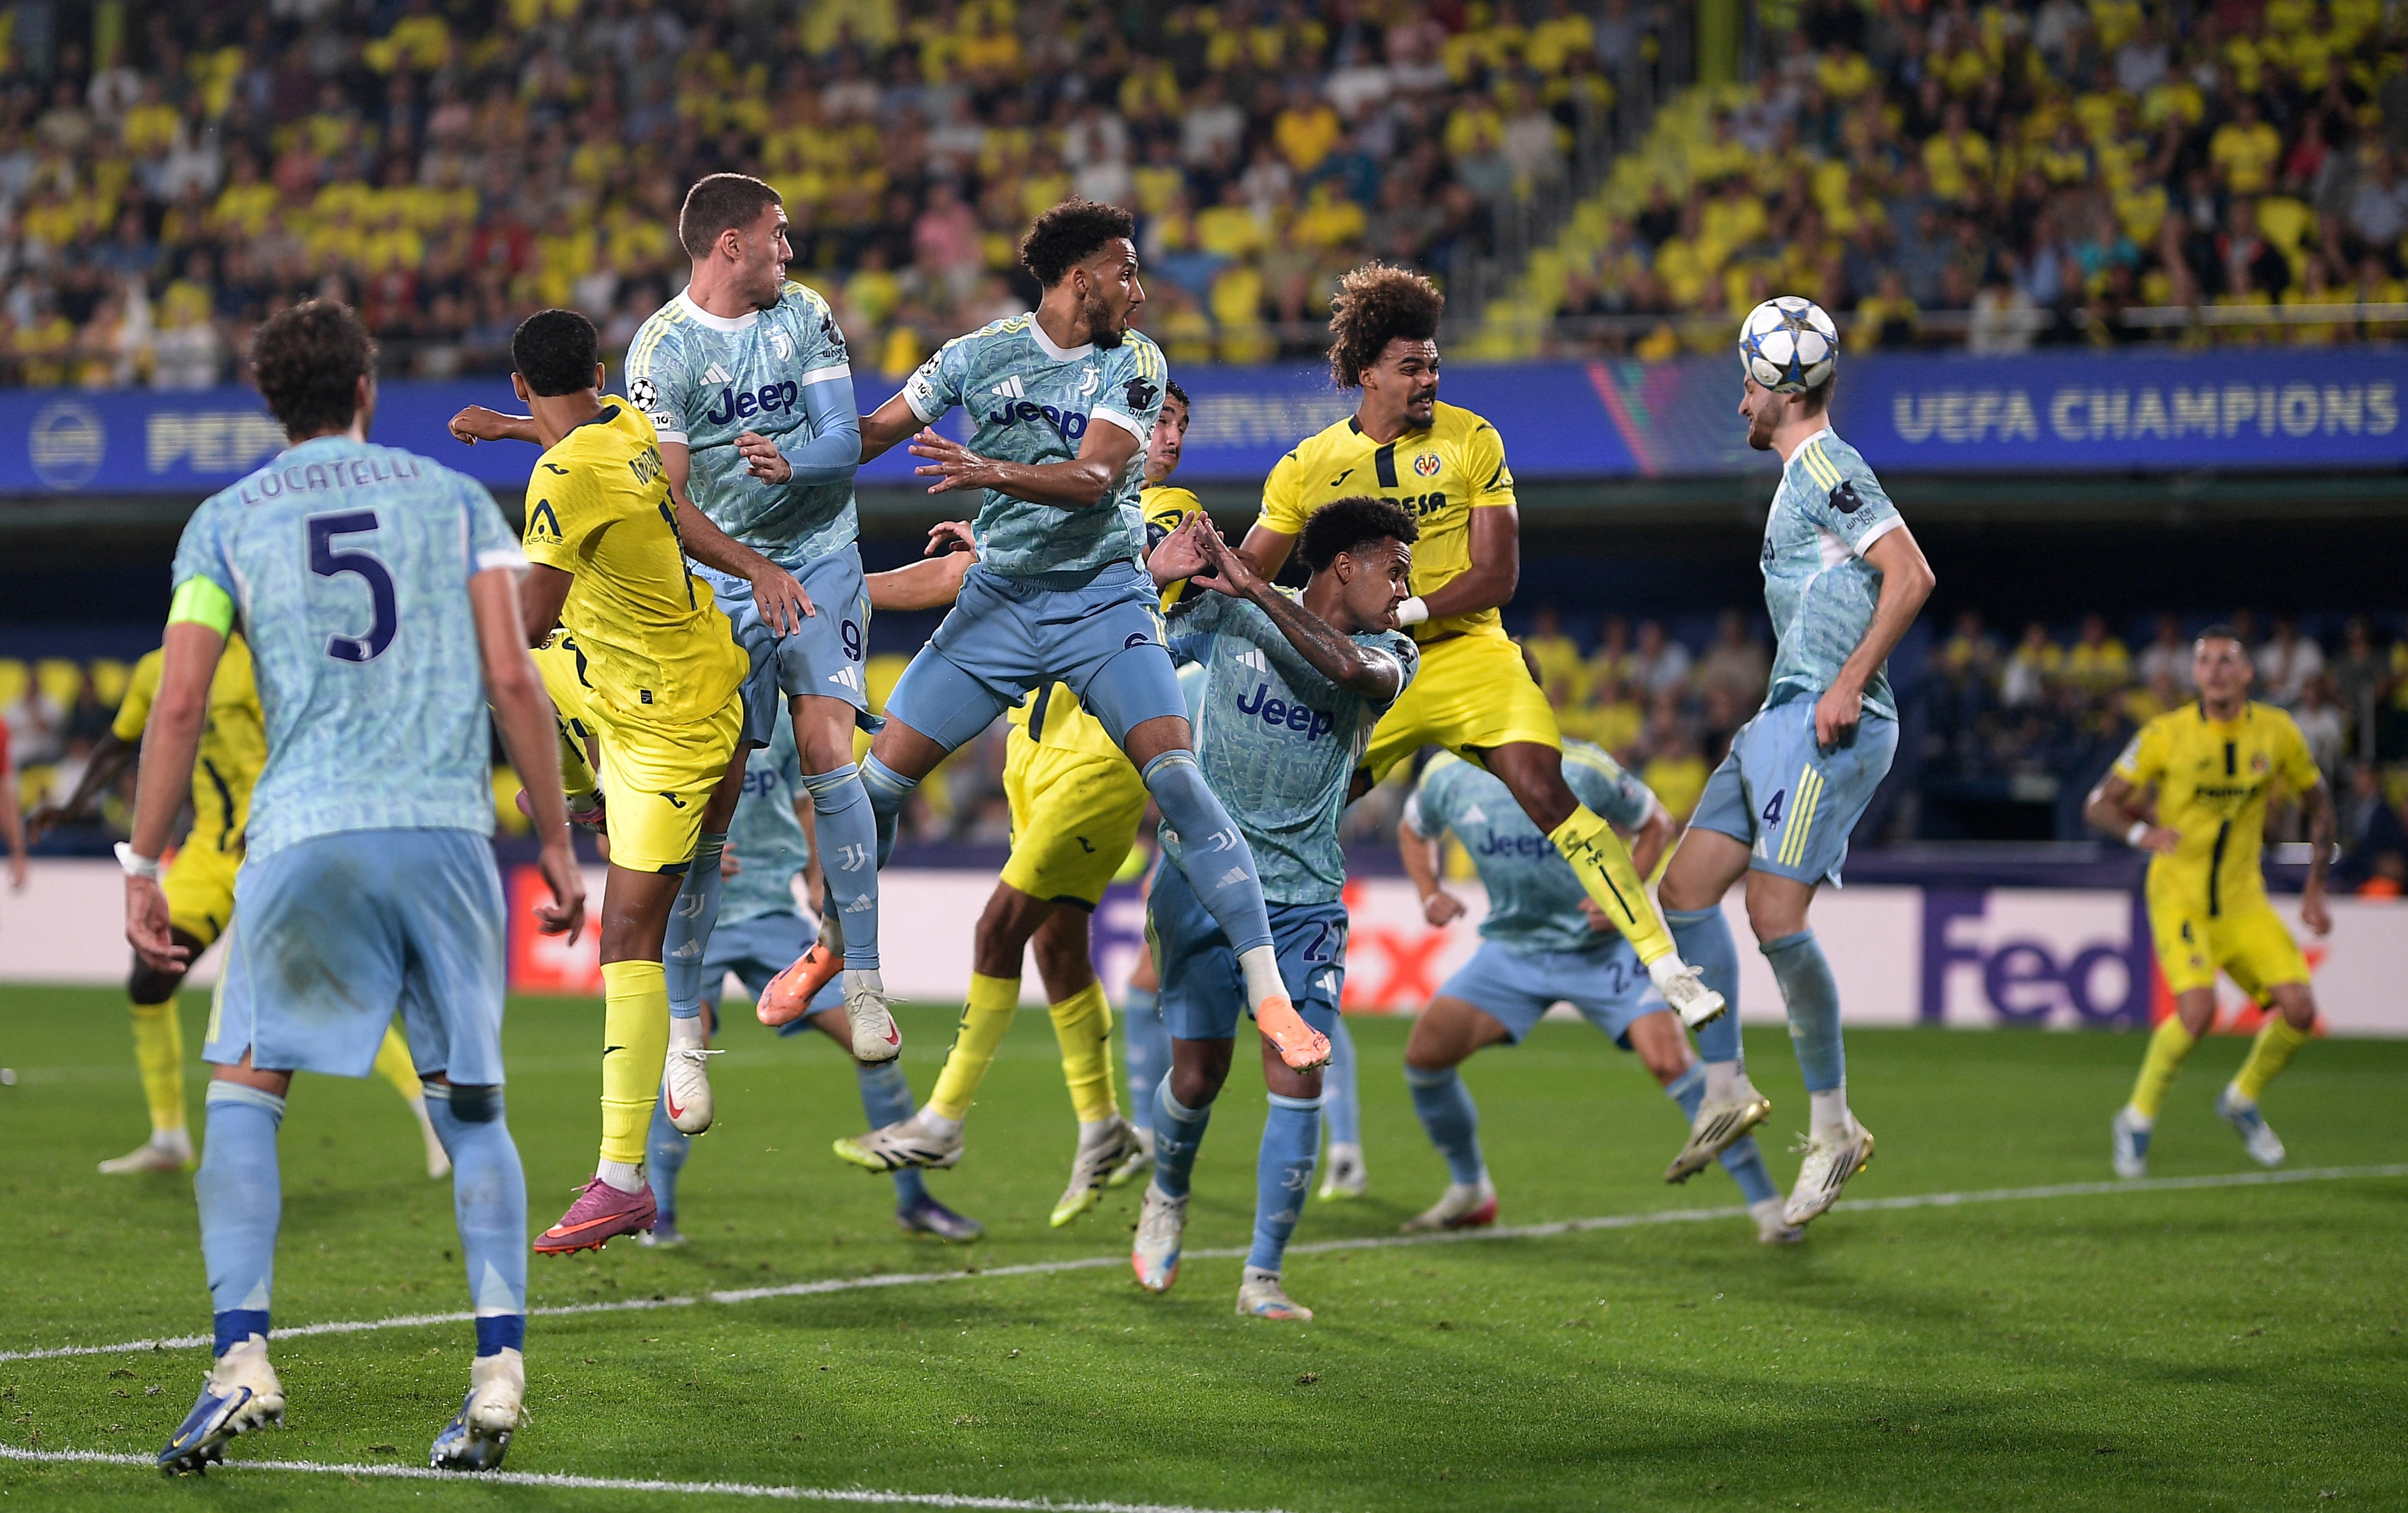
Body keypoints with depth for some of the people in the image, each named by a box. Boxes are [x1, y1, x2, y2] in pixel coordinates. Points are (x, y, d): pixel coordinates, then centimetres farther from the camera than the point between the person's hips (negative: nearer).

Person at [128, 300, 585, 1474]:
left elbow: (179, 702, 3)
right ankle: (499, 1365, -6)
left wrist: (141, 871, 8)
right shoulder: (456, 500, 12)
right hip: (449, 830, 1)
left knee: (244, 1095, 7)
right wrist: (558, 846, 10)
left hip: (306, 837, -1)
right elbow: (512, 681, 5)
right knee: (471, 1109, 9)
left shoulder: (226, 520, 10)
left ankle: (241, 1357, -9)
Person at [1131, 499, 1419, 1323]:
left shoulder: (1390, 654, 1)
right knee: (1198, 1076, -1)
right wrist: (1157, 577, -11)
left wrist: (1255, 589, -24)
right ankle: (1167, 1200, 32)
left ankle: (1263, 1276, 0)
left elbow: (1348, 667, -23)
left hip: (1305, 896, 1)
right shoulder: (1229, 615, 0)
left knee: (1298, 1078, -10)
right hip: (1202, 876, -1)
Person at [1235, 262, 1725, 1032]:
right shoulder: (1309, 466, 3)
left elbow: (1497, 574, -6)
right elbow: (1246, 572, 12)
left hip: (1468, 656, -2)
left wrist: (1409, 609, -19)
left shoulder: (1471, 441, -2)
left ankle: (1664, 963, -18)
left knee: (1545, 791, -20)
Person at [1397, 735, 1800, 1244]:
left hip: (1602, 948, -4)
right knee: (1425, 1054, -9)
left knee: (1669, 1061, -20)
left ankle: (1765, 1201, -11)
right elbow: (1414, 831, 18)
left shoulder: (1585, 769, -16)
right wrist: (1429, 893, -1)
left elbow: (1656, 824, -1)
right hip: (1512, 949, 4)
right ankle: (1469, 1193, 16)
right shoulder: (1445, 777, -5)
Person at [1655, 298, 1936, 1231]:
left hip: (1828, 726, -11)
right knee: (1684, 892, 8)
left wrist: (1850, 684, -23)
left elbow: (1910, 576, -20)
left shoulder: (1827, 469, -11)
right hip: (1782, 723, 11)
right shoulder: (1803, 477, 20)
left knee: (1775, 919, -14)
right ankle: (1727, 1091, 14)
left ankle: (1835, 1129, -5)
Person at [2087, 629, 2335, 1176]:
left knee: (2299, 1010, -9)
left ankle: (2242, 1099, 19)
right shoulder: (2166, 735, -11)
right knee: (2198, 1010, -25)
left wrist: (2315, 890, 6)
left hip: (2244, 900, 4)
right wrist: (2141, 832, -26)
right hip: (2178, 897, -4)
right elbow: (2099, 804, -5)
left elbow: (2318, 805, 12)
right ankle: (2138, 1119, -3)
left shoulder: (2276, 732, -2)